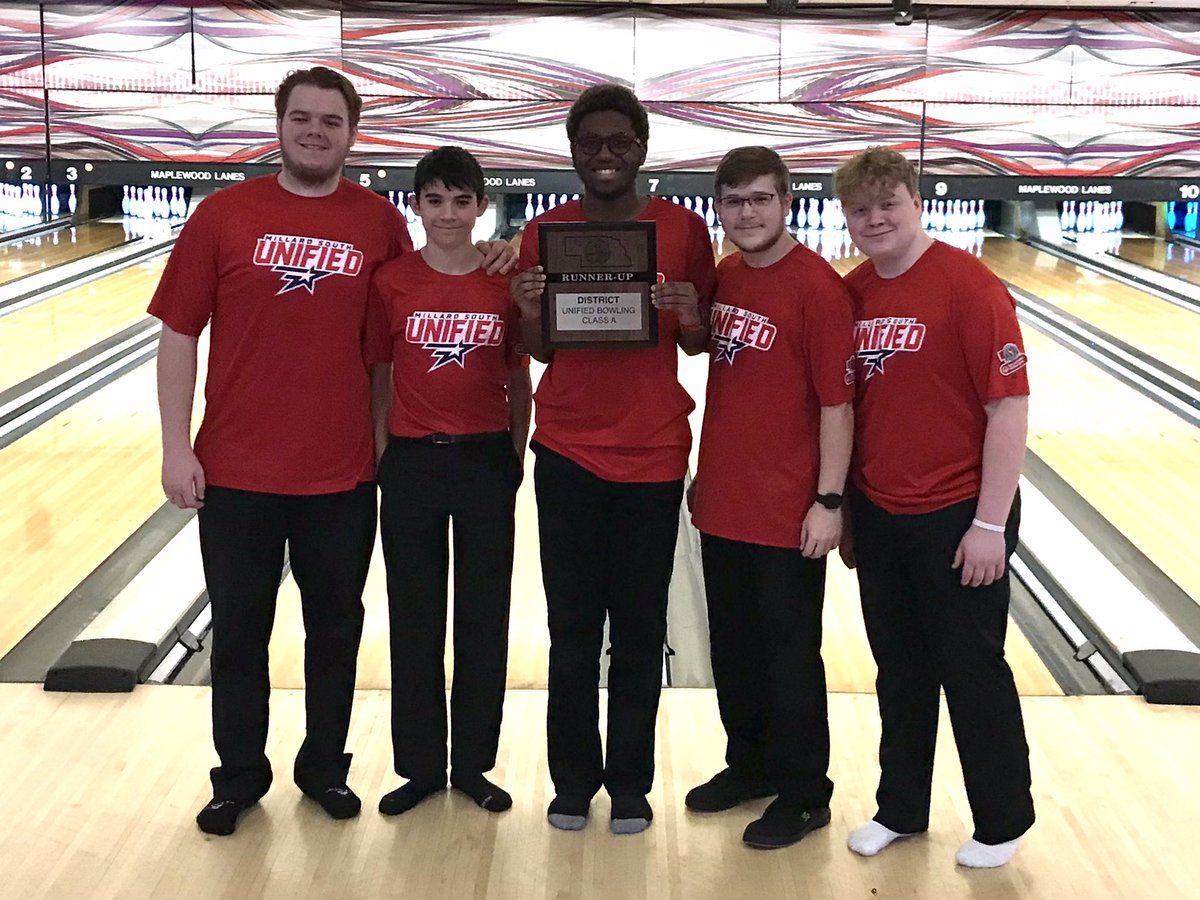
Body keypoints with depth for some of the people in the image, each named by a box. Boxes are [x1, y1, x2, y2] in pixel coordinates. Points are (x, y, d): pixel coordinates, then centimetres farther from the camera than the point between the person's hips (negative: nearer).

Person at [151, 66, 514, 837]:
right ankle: (239, 775, 30)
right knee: (239, 631, 12)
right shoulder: (223, 215, -4)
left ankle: (325, 767, 32)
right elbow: (180, 335, -3)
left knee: (336, 629, 13)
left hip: (342, 472, 1)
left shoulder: (380, 223, -2)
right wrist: (177, 448, -6)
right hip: (237, 468, 0)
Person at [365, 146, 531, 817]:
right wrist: (381, 455, 0)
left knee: (484, 615, 8)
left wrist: (516, 455, 3)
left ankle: (474, 763, 23)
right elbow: (378, 377, 3)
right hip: (412, 461, 0)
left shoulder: (507, 283, -1)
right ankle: (420, 766, 22)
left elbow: (519, 382, 5)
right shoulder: (391, 283, -2)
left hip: (485, 461, 0)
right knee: (415, 617, 8)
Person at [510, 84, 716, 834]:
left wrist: (688, 317, -17)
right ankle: (573, 779, 22)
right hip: (568, 452, 1)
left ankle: (630, 782, 21)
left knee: (639, 629, 7)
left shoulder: (684, 229, -2)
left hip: (654, 454, 0)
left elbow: (699, 345, 5)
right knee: (572, 626, 8)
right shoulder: (545, 233, 0)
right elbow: (542, 353, 5)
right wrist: (530, 314, -16)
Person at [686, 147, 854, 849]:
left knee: (789, 656, 5)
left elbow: (837, 403, -15)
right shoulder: (723, 277, 7)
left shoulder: (819, 288, -14)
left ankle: (803, 795, 21)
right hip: (723, 501, 7)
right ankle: (750, 764, 36)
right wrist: (704, 473, 16)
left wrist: (829, 501, -16)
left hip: (788, 510, -7)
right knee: (733, 647, 17)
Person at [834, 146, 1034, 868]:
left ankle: (1002, 822, 26)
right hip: (877, 515, 5)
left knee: (973, 672, 8)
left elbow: (1009, 408, -15)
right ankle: (900, 808, 33)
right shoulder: (851, 294, 4)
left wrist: (990, 523, -16)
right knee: (900, 671, 16)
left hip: (956, 517, -5)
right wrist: (842, 506, 12)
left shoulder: (970, 286, -14)